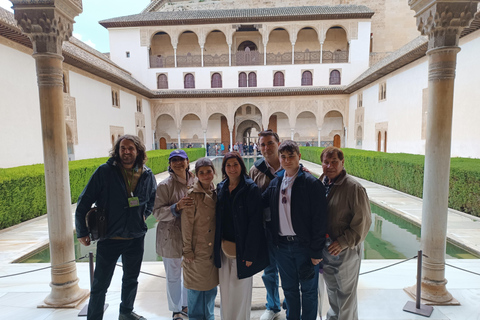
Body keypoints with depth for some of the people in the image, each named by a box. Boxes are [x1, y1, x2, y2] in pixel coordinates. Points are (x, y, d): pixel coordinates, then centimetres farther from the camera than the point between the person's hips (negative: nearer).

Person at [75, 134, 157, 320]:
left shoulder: (147, 175, -4)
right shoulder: (104, 172, -14)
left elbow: (153, 199, 16)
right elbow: (84, 202, -8)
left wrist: (145, 214, 2)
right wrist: (82, 232, -5)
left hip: (136, 238, 4)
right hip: (109, 239, -4)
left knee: (131, 279, 23)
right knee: (100, 284, 11)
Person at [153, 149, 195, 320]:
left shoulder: (195, 182, 0)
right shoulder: (165, 185, -11)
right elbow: (157, 212, -14)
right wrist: (177, 207, -29)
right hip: (171, 237, -3)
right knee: (173, 276, 13)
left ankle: (186, 305, 43)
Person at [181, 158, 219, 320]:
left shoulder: (216, 194, 3)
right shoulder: (192, 195, -13)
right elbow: (187, 225, -12)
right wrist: (187, 250, -10)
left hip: (213, 250, 5)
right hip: (197, 250, -5)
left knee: (211, 287, 18)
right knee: (197, 288, 10)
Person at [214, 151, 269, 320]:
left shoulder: (251, 189, -12)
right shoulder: (220, 188, 4)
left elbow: (255, 222, -15)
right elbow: (218, 218, 10)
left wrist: (250, 253, -17)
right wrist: (217, 246, 7)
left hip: (242, 248, -5)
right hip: (224, 247, 5)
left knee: (240, 289, 7)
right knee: (225, 289, 16)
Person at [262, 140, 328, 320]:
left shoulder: (312, 183, -12)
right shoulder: (275, 182, 3)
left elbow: (319, 219, -13)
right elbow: (261, 203, 10)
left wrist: (316, 251, -12)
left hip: (305, 245, -4)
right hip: (282, 245, 5)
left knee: (308, 291, 15)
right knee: (289, 289, 21)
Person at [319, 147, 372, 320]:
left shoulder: (354, 187, -18)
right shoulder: (320, 183, 0)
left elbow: (363, 221, -18)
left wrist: (343, 242, -20)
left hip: (346, 251, -6)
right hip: (325, 249, 6)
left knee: (346, 292, 12)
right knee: (331, 289, 25)